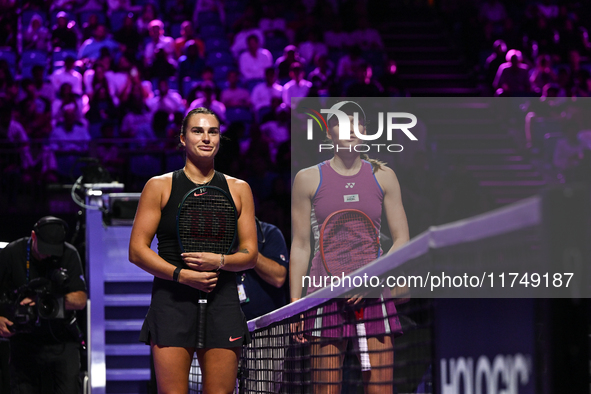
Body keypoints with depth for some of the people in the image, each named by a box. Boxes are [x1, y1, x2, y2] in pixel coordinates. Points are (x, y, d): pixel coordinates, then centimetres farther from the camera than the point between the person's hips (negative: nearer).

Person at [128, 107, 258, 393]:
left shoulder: (238, 189, 13)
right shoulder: (159, 186, 6)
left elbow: (250, 254, 11)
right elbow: (137, 250, 1)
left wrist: (218, 262, -11)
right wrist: (181, 274, -13)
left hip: (222, 303, 2)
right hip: (172, 301, -2)